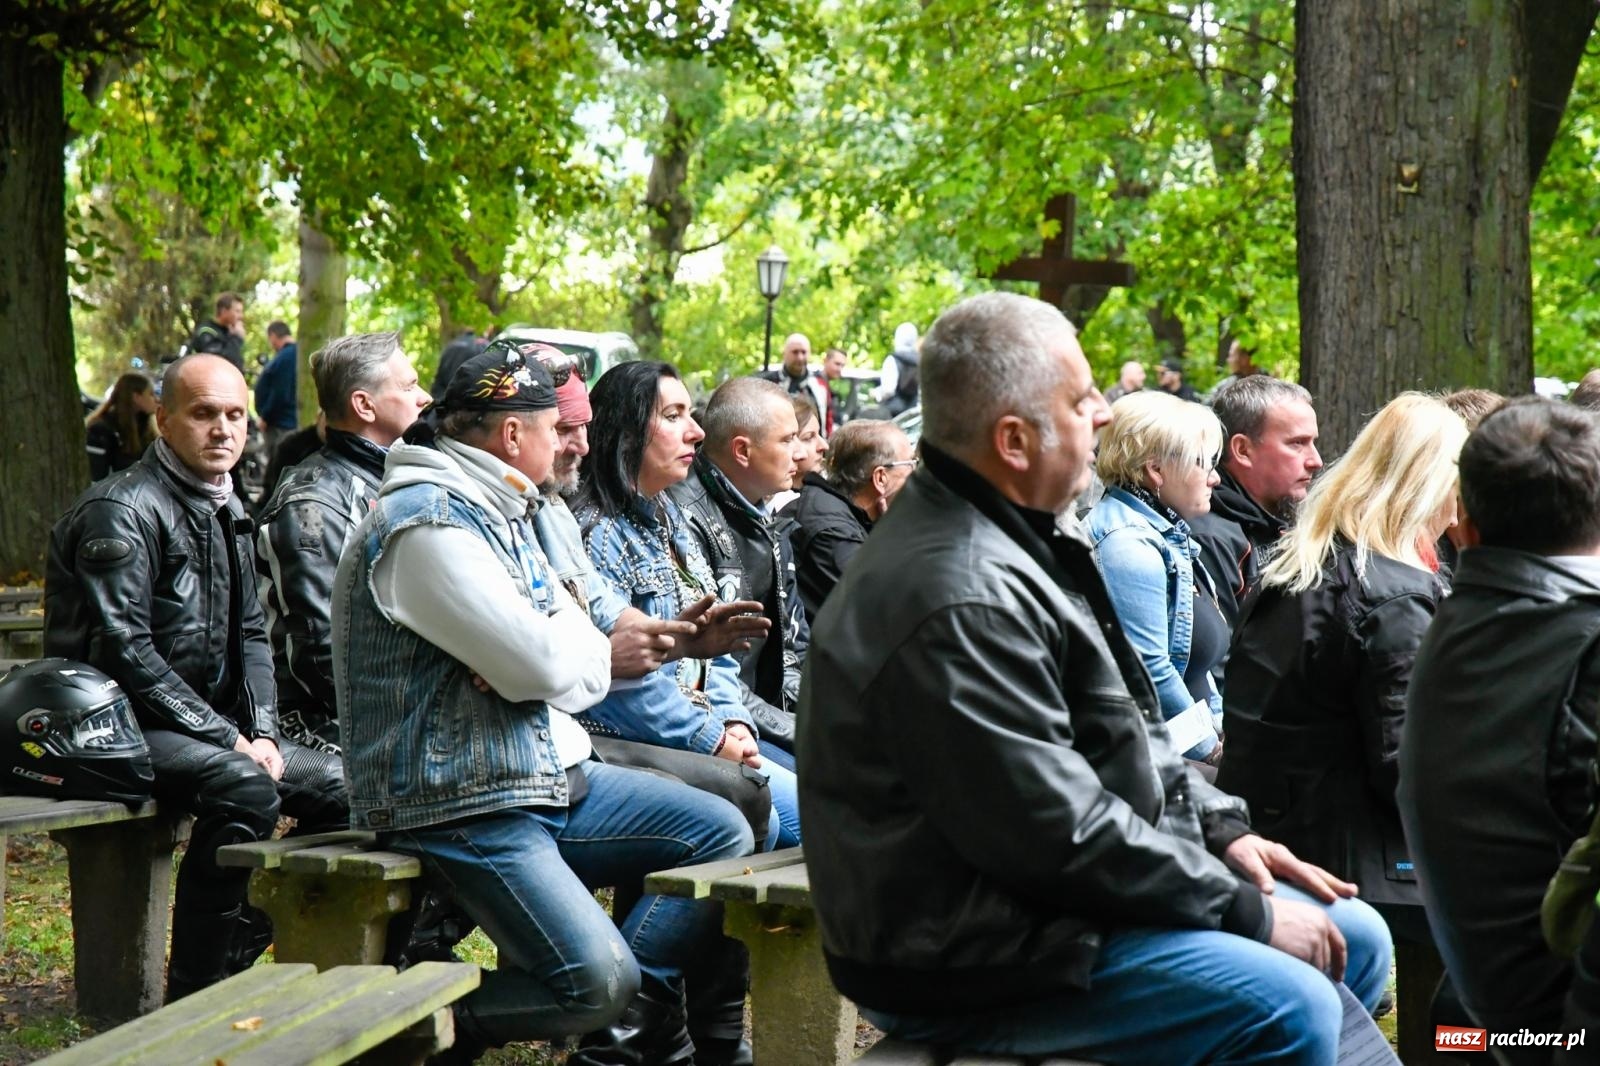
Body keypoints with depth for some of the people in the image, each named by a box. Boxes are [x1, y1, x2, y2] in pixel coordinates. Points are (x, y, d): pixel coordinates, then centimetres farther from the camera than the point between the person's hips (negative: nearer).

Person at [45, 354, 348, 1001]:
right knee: (244, 788, -32)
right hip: (122, 726, -9)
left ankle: (246, 952, 10)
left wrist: (262, 731, -1)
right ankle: (194, 1001, -26)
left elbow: (251, 634, 17)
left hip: (213, 725, 9)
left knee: (337, 787, 2)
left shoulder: (227, 512, 14)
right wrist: (229, 740, -19)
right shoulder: (122, 511, -14)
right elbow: (125, 653, -21)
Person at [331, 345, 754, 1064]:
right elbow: (551, 666, -23)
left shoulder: (501, 512, 16)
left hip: (545, 774, 10)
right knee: (597, 979, -24)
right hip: (460, 808, -10)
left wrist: (540, 661, -12)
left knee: (721, 835, 5)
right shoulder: (427, 525, -17)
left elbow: (587, 658, 11)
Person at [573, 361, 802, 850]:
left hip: (710, 733, 9)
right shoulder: (594, 532, -12)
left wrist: (734, 722, 0)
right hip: (637, 747, -9)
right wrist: (711, 739, -15)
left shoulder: (669, 519, 19)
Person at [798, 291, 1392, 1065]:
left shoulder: (1018, 540, 11)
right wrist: (1247, 910, -16)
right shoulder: (959, 599, -24)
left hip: (1044, 897, 11)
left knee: (1354, 940, 10)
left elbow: (1127, 732, 21)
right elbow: (1059, 832, -25)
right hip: (971, 964, -11)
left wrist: (1222, 827, 7)